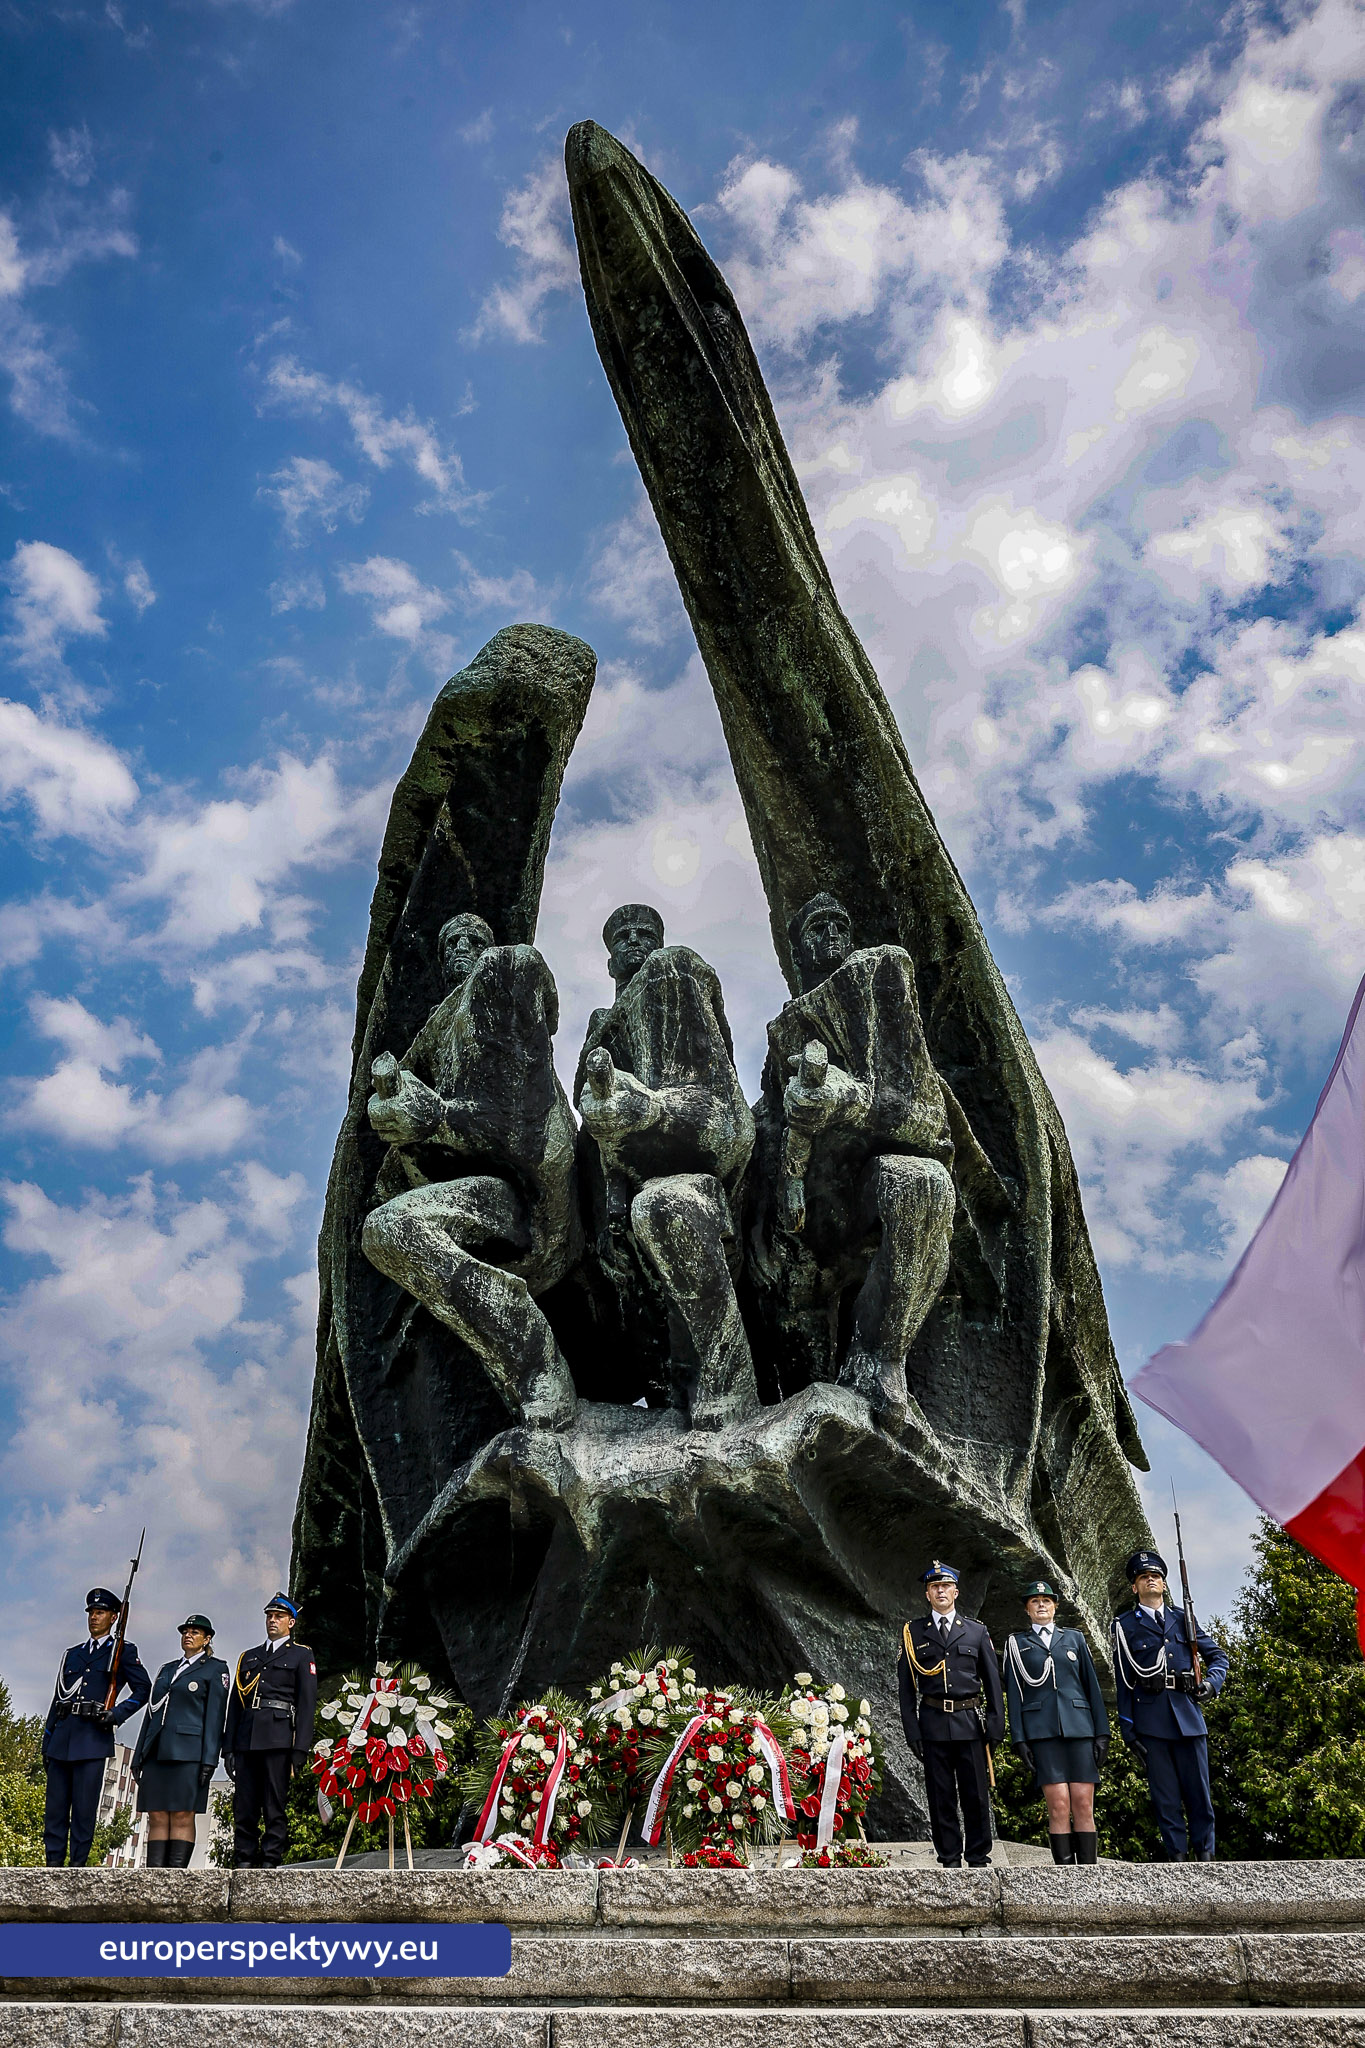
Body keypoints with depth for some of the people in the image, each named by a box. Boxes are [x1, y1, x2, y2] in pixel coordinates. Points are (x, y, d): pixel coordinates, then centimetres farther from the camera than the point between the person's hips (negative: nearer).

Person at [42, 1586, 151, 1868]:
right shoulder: (72, 1654, 20)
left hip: (92, 1740, -5)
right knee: (55, 1806, 3)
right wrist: (46, 1743, 16)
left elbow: (143, 1689, 3)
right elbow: (58, 1699, 20)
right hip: (61, 1739, 5)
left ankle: (77, 1867, 0)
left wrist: (117, 1713, -11)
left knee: (84, 1808, -5)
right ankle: (53, 1865, 8)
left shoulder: (123, 1651, 7)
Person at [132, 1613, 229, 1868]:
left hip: (188, 1752, -5)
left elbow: (215, 1715, -3)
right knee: (157, 1817, 1)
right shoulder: (167, 1668, 21)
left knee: (182, 1817, -7)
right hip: (157, 1752, 5)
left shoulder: (215, 1669, 5)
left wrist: (209, 1760, -11)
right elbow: (151, 1711, 20)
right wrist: (139, 1755, 13)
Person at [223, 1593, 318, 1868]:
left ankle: (270, 1864, -1)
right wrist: (228, 1748, 10)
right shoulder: (249, 1657, 22)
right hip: (246, 1739, 4)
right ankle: (244, 1864, 8)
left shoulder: (301, 1655, 9)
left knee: (274, 1807, -5)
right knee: (244, 1807, 2)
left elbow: (307, 1704, 1)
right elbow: (234, 1705, 19)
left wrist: (300, 1751, -8)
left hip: (279, 1739, -4)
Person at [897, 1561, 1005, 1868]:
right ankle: (949, 1860, 12)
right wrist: (911, 1730, -1)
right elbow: (906, 1686, 6)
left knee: (976, 1795, 1)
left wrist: (996, 1724, 1)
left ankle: (979, 1860, 12)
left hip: (970, 1722, 0)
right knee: (941, 1797, 3)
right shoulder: (913, 1634, 7)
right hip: (933, 1724, 0)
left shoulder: (977, 1631, 9)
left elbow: (992, 1681, 10)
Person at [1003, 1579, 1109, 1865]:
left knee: (1084, 1806, -4)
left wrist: (1102, 1733, 5)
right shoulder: (1016, 1643, 12)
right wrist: (1018, 1739, -2)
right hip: (1041, 1731, -2)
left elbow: (1092, 1685, 13)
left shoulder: (1074, 1638, 16)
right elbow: (1013, 1694, 7)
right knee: (1059, 1807, -9)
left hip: (1079, 1728, 2)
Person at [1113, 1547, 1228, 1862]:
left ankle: (1205, 1854, 13)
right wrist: (1127, 1728, -1)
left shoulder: (1182, 1619, 15)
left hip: (1187, 1715, 2)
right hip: (1150, 1723, -2)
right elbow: (1123, 1680, 4)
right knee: (1165, 1795, 1)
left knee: (1198, 1789, 3)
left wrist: (1211, 1683, -2)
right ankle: (1177, 1857, 8)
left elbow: (1218, 1655, 19)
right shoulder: (1125, 1625, 7)